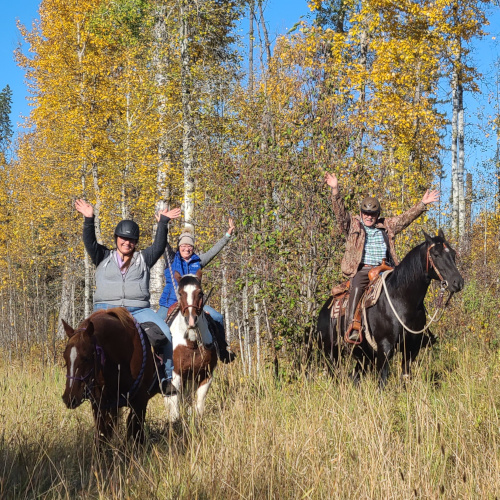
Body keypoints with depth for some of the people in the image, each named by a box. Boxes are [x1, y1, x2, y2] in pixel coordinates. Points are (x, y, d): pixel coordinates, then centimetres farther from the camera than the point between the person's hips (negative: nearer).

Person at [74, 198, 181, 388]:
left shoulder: (143, 259, 18)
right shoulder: (104, 258, 17)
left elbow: (158, 247, 5)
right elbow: (90, 243, 4)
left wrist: (163, 224, -5)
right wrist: (88, 220, -9)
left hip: (139, 309, 0)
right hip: (107, 308, 0)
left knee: (164, 333, -21)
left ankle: (167, 377, -15)